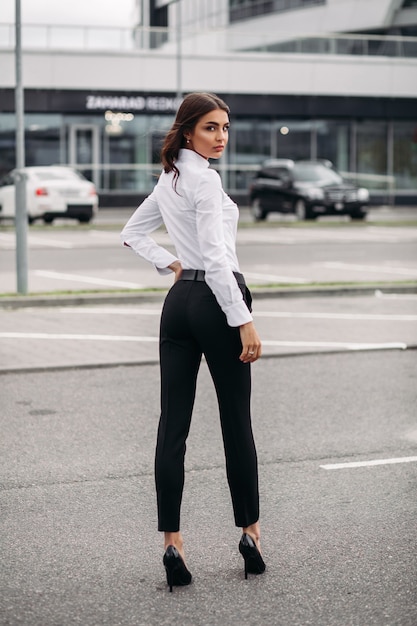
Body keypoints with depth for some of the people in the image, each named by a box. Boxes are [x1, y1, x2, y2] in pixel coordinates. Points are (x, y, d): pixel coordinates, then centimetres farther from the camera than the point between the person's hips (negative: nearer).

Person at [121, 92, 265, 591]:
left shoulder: (169, 179, 14)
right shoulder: (204, 178, -13)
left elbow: (131, 233, 25)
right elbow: (216, 256, -21)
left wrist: (169, 264, 14)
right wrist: (244, 320, -21)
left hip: (179, 302, 8)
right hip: (215, 300, -8)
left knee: (172, 426, 1)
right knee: (236, 422, 5)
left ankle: (172, 544, -1)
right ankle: (250, 532, 15)